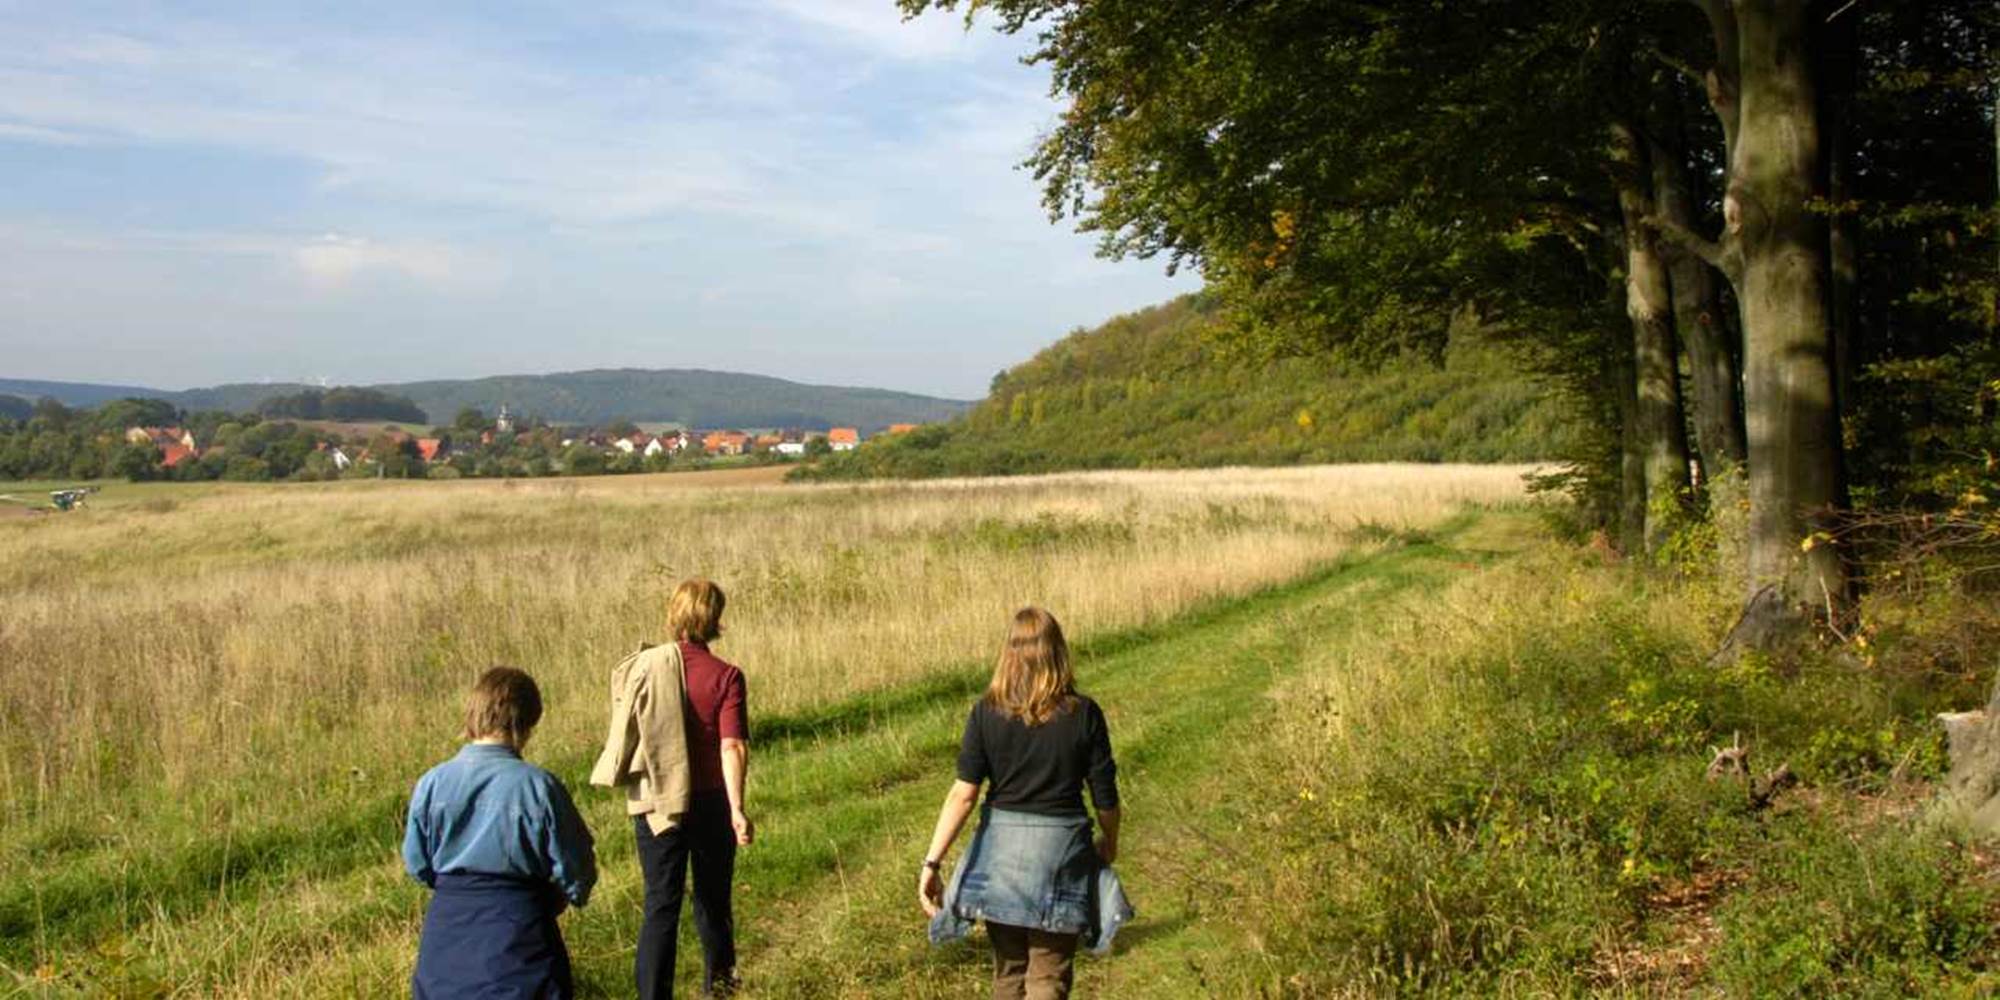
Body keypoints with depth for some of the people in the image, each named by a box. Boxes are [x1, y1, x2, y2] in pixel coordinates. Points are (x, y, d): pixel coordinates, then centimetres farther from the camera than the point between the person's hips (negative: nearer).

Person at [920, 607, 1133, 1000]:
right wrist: (1109, 843, 17)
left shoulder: (986, 711, -6)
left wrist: (932, 862, -9)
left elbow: (963, 794, -12)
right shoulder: (1084, 714, -8)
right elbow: (1105, 796, -2)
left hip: (1000, 848, 1)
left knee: (1008, 968, 20)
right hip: (1061, 849, -1)